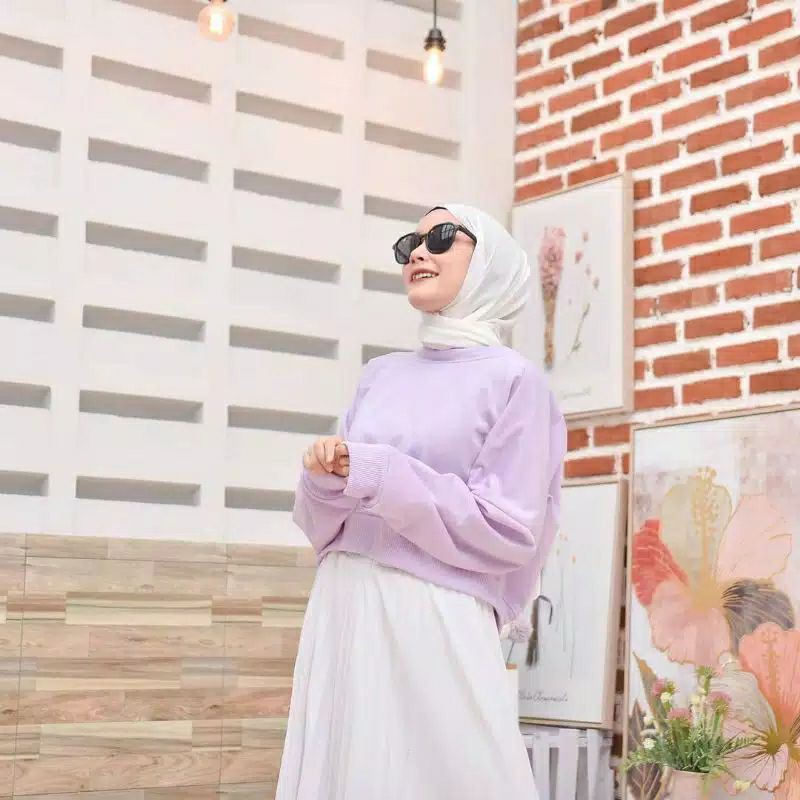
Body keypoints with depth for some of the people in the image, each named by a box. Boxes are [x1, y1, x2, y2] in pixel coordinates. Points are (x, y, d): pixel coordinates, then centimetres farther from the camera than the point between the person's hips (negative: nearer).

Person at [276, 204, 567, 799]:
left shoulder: (514, 380, -2)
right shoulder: (381, 375, 14)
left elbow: (507, 531, -10)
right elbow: (324, 525, 15)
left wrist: (380, 476, -12)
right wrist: (327, 480, -8)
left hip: (436, 619, -5)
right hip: (341, 612, 5)